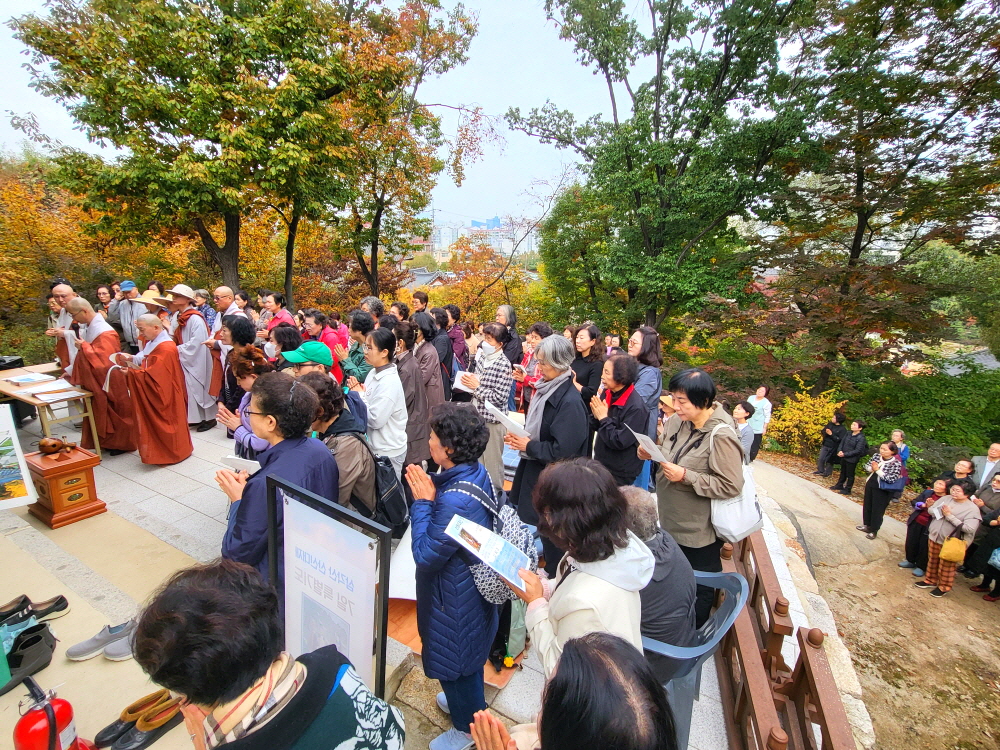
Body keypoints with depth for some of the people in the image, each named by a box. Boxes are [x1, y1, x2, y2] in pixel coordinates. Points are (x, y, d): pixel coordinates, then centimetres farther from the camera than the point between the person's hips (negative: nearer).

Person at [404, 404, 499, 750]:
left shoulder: (455, 500, -39)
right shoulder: (476, 472, -10)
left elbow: (425, 555, -28)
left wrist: (422, 502, -25)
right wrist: (431, 497, -9)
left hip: (455, 599, -8)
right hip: (473, 582, 9)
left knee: (454, 658, 19)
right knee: (468, 652, 32)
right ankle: (471, 701, 59)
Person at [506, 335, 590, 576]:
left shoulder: (570, 401, -24)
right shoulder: (545, 389, 2)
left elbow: (562, 451, -25)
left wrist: (528, 446, -16)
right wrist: (519, 437, -2)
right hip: (535, 471, 9)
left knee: (551, 536, 10)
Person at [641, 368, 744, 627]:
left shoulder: (721, 435, -24)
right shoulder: (677, 421, -5)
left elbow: (731, 486, -24)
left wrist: (686, 476, -28)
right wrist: (651, 453, -10)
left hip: (699, 530, -7)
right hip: (670, 521, 7)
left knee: (699, 589, 17)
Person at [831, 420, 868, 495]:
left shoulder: (861, 438, -20)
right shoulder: (848, 433, 0)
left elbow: (857, 451, -21)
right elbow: (842, 442, 7)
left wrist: (845, 454, -22)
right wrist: (840, 451, -9)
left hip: (852, 459, -7)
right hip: (843, 457, 7)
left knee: (850, 475, 9)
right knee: (843, 472, 22)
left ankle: (847, 489, 21)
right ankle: (839, 485, 37)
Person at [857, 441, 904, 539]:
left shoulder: (896, 463, -21)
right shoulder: (876, 456, -5)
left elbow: (891, 479, -24)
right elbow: (868, 466, 7)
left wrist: (878, 470, -24)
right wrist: (872, 468, -15)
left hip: (883, 490, -6)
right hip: (871, 484, 6)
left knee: (877, 510, 7)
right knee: (867, 506, 19)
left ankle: (873, 530, 23)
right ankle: (866, 525, 37)